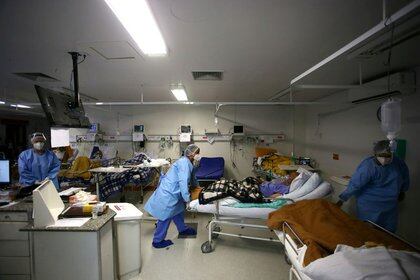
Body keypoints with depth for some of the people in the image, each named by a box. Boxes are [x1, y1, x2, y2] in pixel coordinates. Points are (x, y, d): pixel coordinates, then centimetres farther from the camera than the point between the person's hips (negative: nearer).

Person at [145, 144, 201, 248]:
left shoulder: (188, 163, 10)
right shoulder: (184, 162, -22)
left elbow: (192, 177, 26)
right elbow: (183, 182, -27)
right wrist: (187, 199, -20)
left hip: (172, 192, 10)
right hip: (167, 194, -10)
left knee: (178, 209, 23)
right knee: (165, 216, 4)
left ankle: (183, 229, 45)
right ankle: (157, 241, 22)